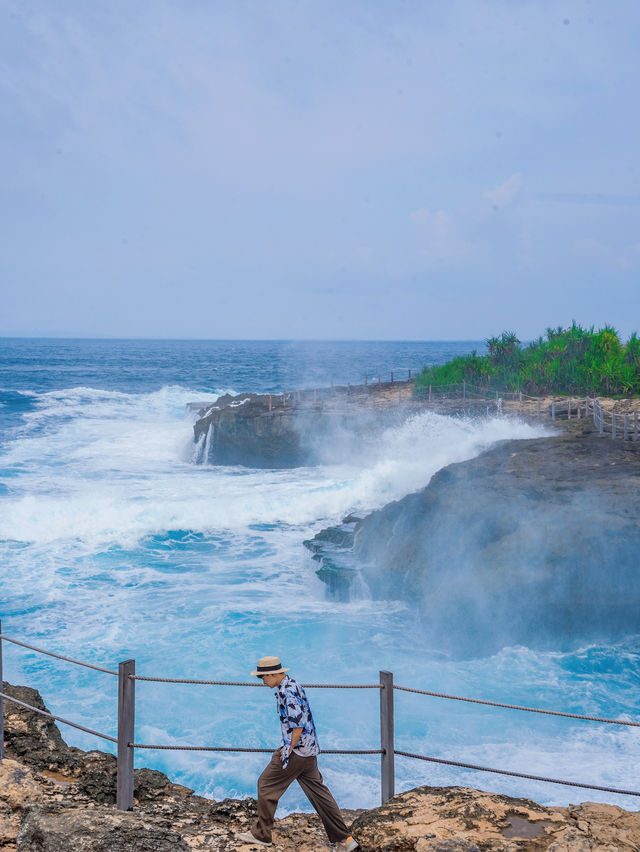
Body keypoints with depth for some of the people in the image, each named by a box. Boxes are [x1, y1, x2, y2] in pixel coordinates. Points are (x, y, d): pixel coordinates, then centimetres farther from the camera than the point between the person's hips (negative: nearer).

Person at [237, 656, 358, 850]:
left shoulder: (287, 691, -19)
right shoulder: (291, 685, 13)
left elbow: (298, 725, -24)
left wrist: (289, 749, -15)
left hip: (296, 750, -10)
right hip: (309, 750, 10)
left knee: (266, 785, 4)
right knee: (317, 790, 11)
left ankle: (261, 834, 14)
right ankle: (344, 839, 11)